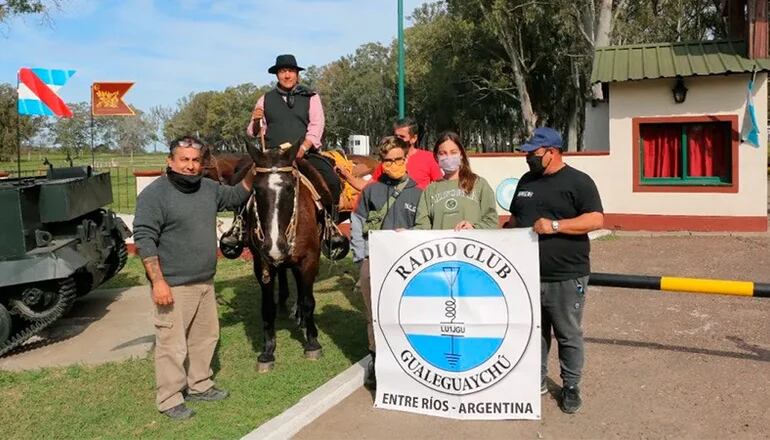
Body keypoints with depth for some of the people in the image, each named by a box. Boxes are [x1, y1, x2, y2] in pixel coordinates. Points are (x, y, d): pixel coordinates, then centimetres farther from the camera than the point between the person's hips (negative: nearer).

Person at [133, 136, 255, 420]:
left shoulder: (208, 188, 8)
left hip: (205, 283, 8)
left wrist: (251, 173, 8)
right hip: (173, 287, -8)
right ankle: (169, 400, 17)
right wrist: (158, 281, -22)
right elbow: (144, 239, -17)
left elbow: (236, 197, 25)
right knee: (173, 345, 0)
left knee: (206, 336, 19)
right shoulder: (155, 194, -14)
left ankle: (199, 385, 37)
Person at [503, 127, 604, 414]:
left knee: (569, 335, 7)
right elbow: (516, 219, 23)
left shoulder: (578, 182, -6)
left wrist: (555, 226, -22)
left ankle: (571, 386, 22)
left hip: (566, 278, -5)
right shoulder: (526, 181, 13)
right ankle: (537, 380, 30)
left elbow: (596, 220, -15)